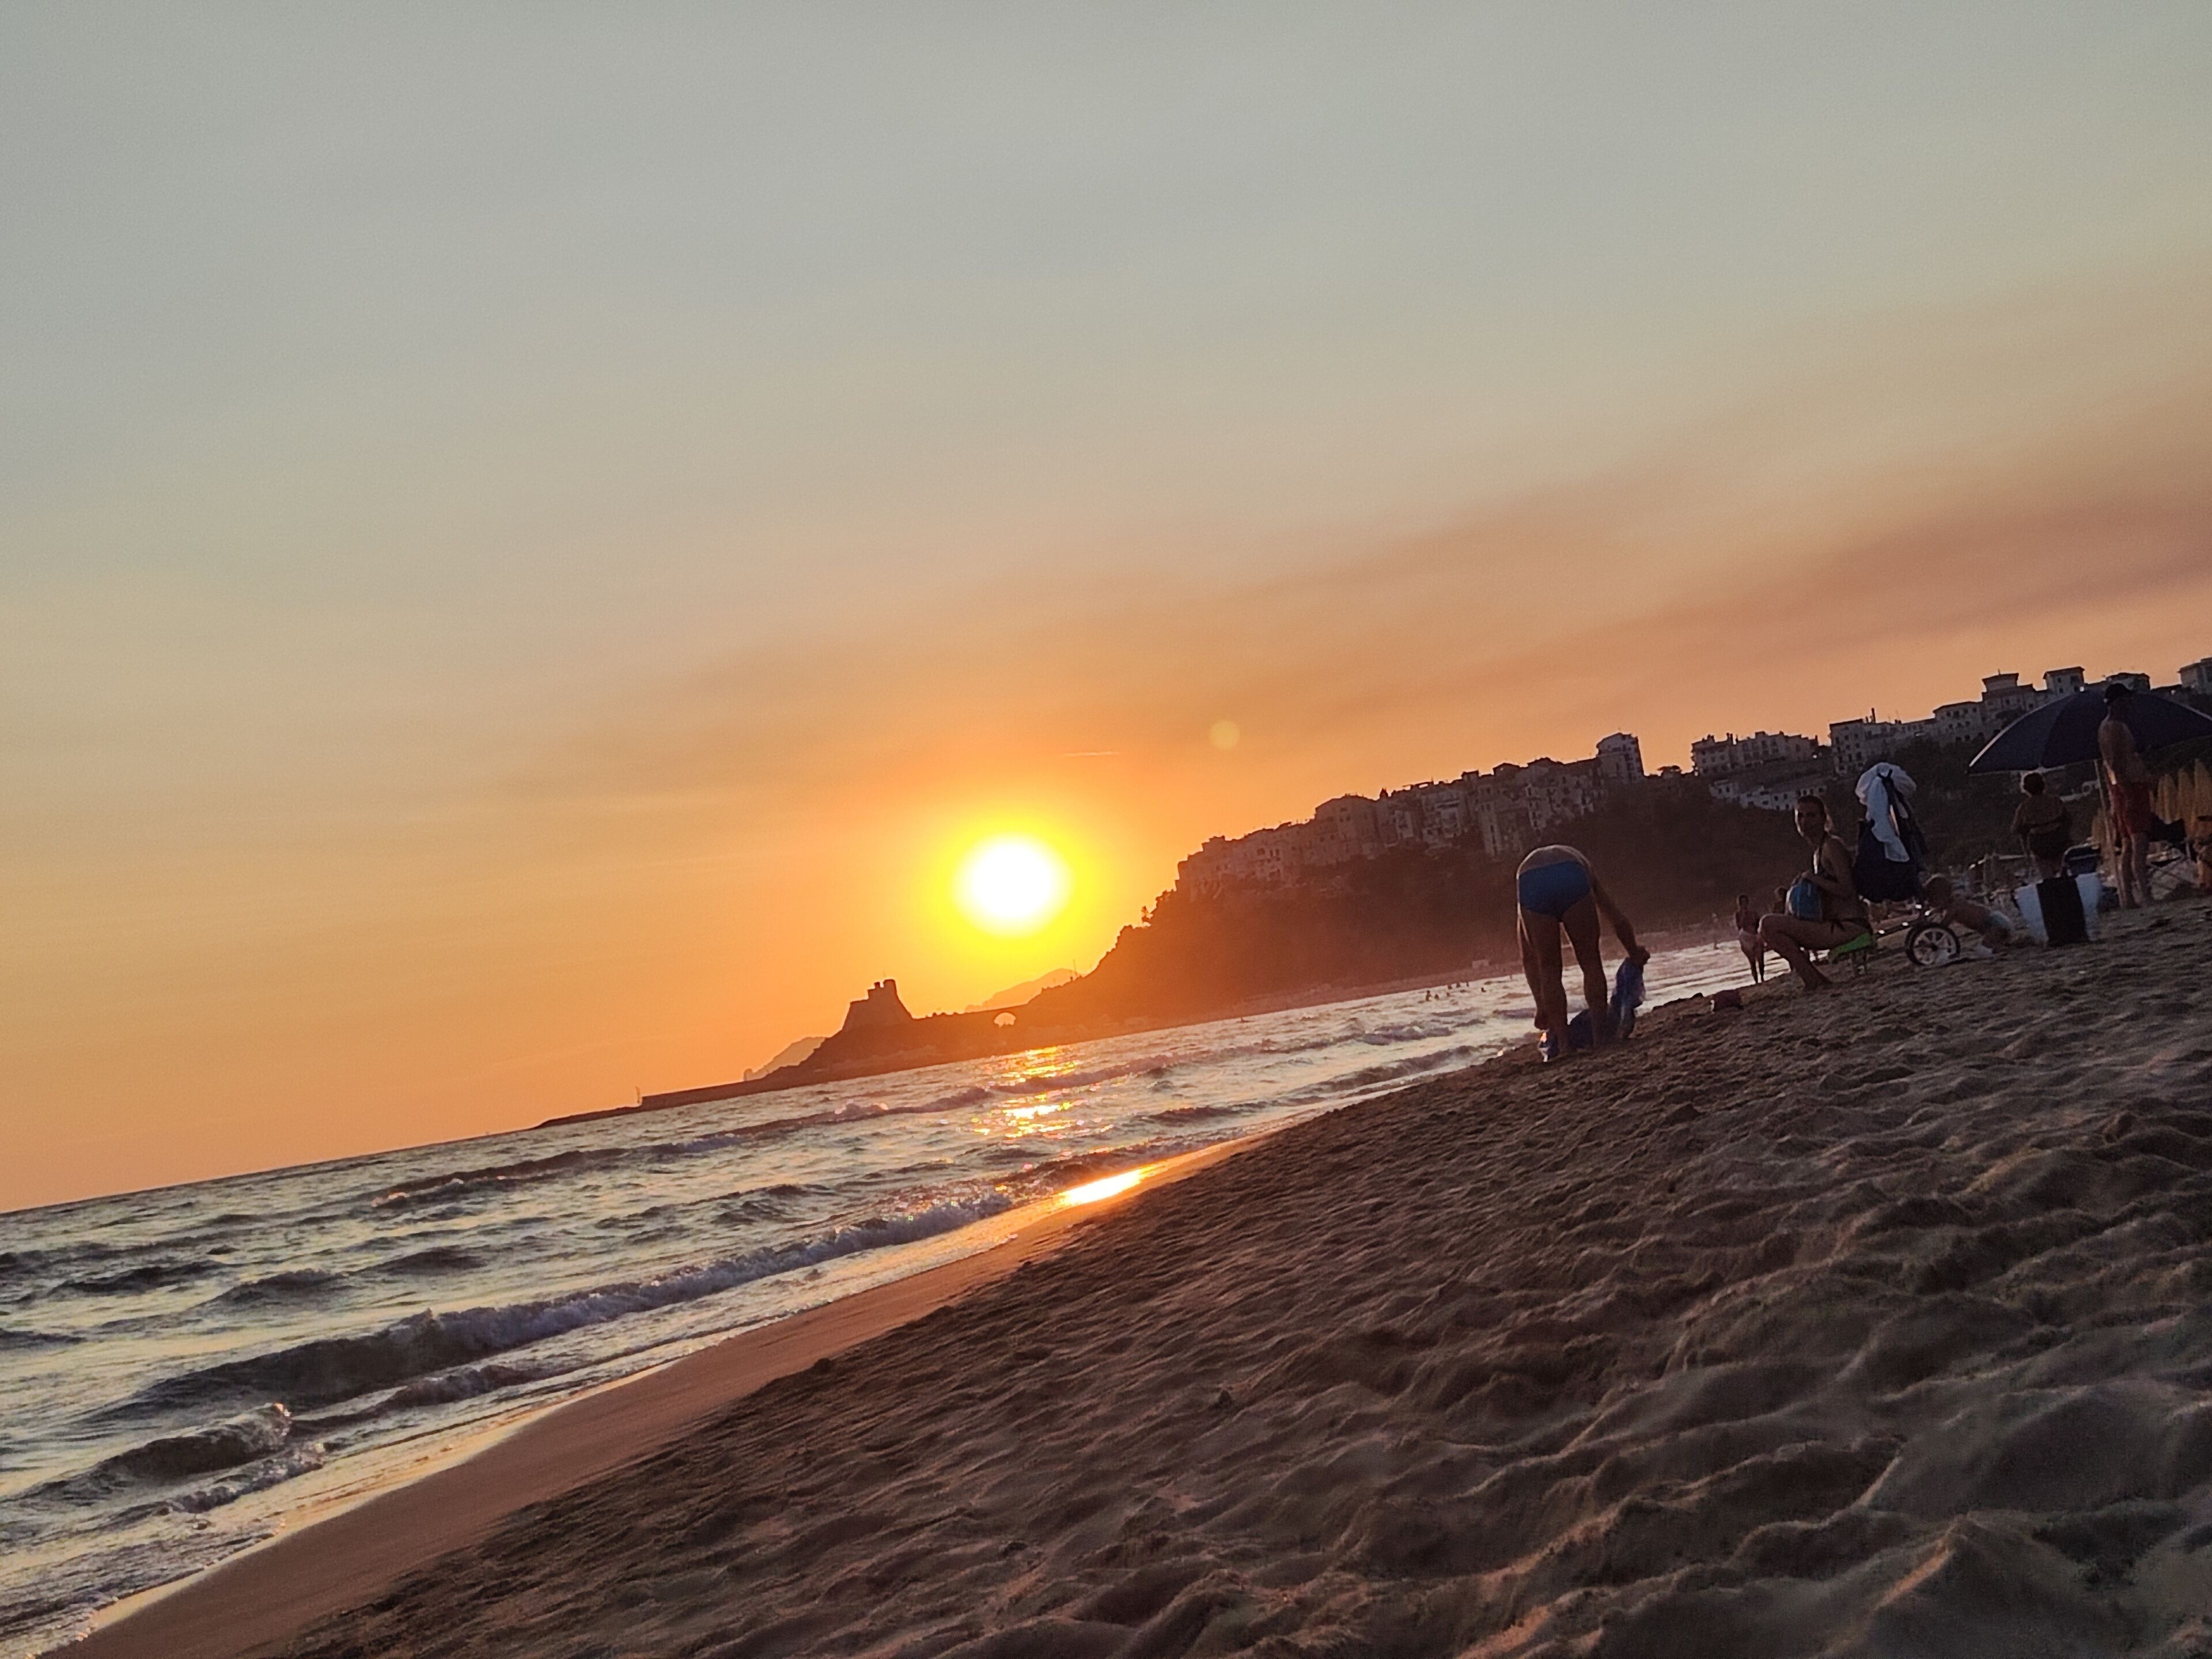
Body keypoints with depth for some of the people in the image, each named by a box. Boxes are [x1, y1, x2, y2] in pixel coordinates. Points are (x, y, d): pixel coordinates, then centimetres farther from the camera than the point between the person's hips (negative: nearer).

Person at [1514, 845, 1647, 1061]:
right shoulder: (1580, 862, 44)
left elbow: (1528, 958, 38)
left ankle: (1560, 1040, 13)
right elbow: (1620, 922, 43)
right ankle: (1602, 1032, 14)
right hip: (1572, 879, -1)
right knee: (1591, 963, 17)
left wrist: (1542, 1007, 40)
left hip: (1529, 884, 1)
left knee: (1549, 970, 17)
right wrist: (1635, 954, 60)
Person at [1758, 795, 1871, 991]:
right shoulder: (1819, 850, 19)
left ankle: (1813, 980, -12)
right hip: (1837, 928, 10)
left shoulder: (1832, 846, -10)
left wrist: (1813, 878, -13)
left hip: (1848, 928, -10)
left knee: (1768, 924, -16)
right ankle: (1813, 979, 10)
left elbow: (1846, 890, -18)